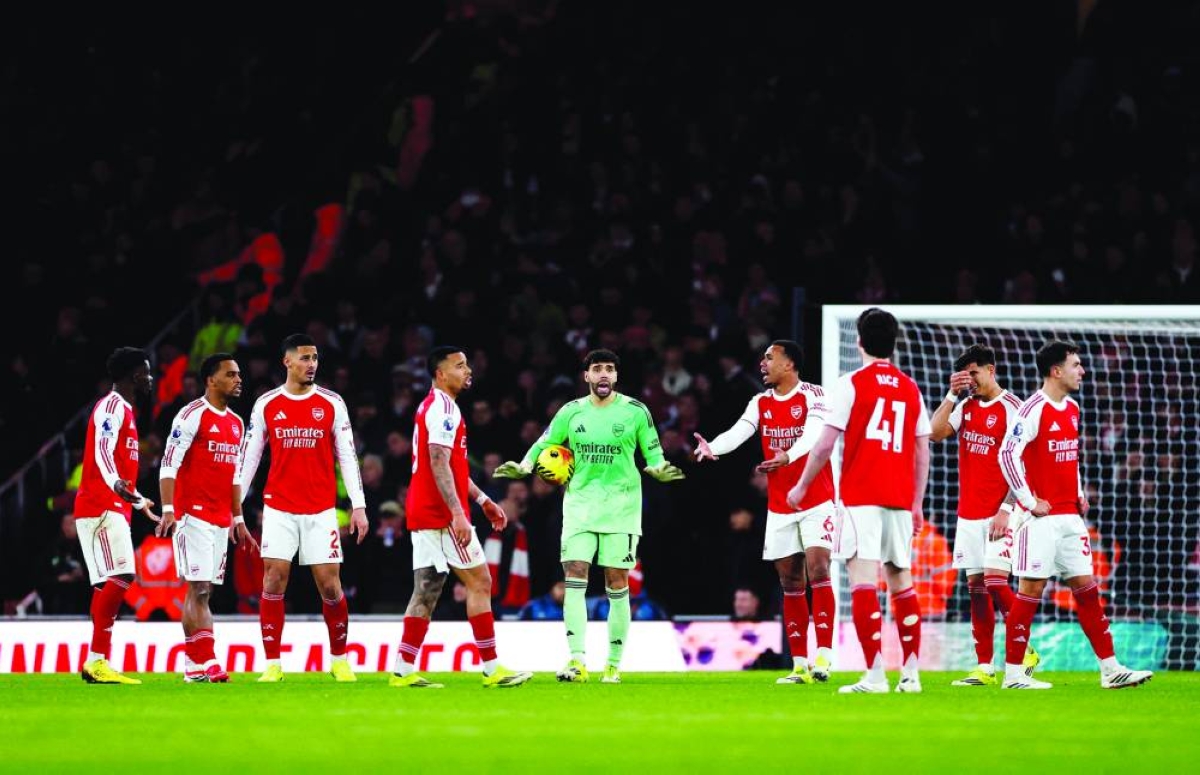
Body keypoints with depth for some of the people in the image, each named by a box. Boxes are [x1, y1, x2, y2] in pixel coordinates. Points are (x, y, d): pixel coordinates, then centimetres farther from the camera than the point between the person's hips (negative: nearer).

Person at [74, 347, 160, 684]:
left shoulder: (122, 409, 23)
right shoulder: (113, 406, -8)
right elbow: (102, 452, -22)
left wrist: (140, 502, 40)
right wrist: (116, 484, -40)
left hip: (113, 508, 10)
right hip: (102, 507, -10)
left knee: (109, 585, 5)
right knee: (119, 577, -18)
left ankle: (98, 663, 3)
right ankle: (97, 662, -22)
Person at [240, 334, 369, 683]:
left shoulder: (332, 404, 3)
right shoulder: (266, 405, 4)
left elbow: (347, 457, 3)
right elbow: (249, 457, 9)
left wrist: (358, 506, -3)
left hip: (321, 510, 0)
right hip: (279, 507, 0)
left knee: (330, 584, -2)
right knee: (274, 581, -6)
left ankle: (340, 660, 14)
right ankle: (272, 664, 0)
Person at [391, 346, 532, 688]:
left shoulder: (432, 406, 20)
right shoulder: (443, 408, -12)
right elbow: (439, 465, -22)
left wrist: (482, 499, 28)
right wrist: (458, 513, -27)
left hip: (424, 515, 10)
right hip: (442, 515, -10)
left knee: (426, 591, 7)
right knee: (480, 582, -5)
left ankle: (404, 671, 4)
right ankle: (492, 669, -3)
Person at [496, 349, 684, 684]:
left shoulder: (636, 412, 1)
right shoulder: (571, 412, 6)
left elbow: (653, 453, 5)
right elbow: (543, 445, 13)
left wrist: (659, 470, -17)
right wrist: (524, 467, -6)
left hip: (620, 506, -2)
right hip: (579, 503, 2)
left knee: (617, 586, -1)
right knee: (575, 578, -11)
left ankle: (613, 665, 7)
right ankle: (577, 661, -14)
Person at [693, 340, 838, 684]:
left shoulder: (812, 396, -8)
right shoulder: (761, 404, 8)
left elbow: (813, 433, -26)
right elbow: (738, 432, -7)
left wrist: (788, 455, -45)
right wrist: (712, 447, -29)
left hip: (816, 502, -6)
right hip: (779, 507, 6)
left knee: (818, 572, -16)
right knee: (790, 584, 5)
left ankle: (823, 658, -19)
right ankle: (799, 665, 7)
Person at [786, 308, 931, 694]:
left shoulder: (852, 384, -3)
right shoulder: (911, 389, 11)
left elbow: (825, 445, -5)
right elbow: (922, 452, 14)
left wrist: (802, 486, 7)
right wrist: (916, 503, 21)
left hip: (861, 498, -5)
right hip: (900, 500, 5)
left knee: (862, 580, -10)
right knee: (902, 583, 13)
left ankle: (875, 675, -19)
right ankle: (910, 673, 12)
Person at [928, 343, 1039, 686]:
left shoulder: (1011, 408, -8)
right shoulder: (966, 406, 12)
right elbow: (935, 433, 2)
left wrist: (1006, 509, -17)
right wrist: (952, 394, -4)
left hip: (998, 513, -7)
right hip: (968, 513, 7)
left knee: (995, 580, -14)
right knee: (976, 587, 4)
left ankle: (1024, 652, 0)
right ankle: (984, 668, 5)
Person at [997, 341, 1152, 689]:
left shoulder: (1072, 409, 14)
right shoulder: (1034, 410, -13)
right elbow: (1007, 454, -18)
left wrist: (1079, 493, 15)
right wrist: (1029, 501, -17)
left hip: (1070, 516, 8)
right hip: (1042, 517, -8)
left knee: (1086, 588, 7)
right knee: (1031, 589, -5)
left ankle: (1110, 669, 8)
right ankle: (1012, 673, 0)